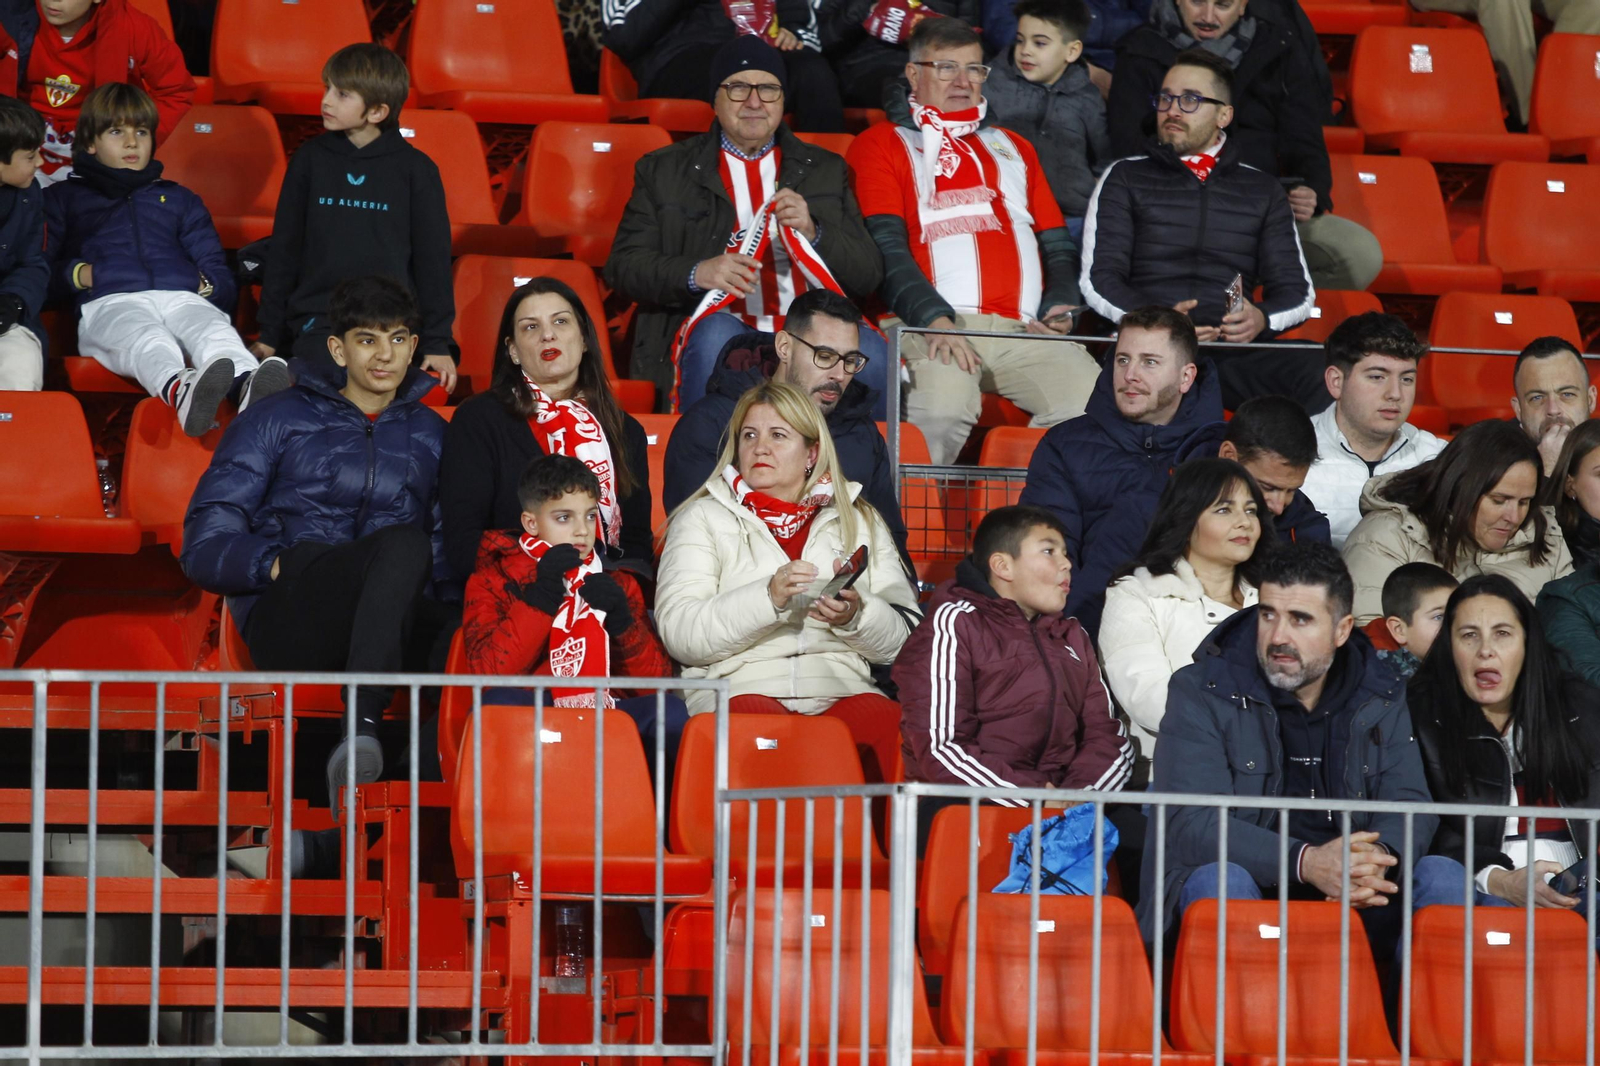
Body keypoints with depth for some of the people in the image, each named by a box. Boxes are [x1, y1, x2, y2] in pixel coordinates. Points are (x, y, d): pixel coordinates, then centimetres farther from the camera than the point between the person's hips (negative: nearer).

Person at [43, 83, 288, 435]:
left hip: (183, 297, 3)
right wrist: (76, 274, -3)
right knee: (146, 339, -42)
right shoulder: (62, 198, 32)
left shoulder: (178, 198, 40)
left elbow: (220, 273, 32)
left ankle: (247, 385, -70)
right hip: (111, 302, -3)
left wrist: (207, 286, 8)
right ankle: (179, 389, -75)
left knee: (214, 329, -37)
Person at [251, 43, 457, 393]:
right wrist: (270, 336, 11)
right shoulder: (310, 160, 8)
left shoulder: (415, 169, 4)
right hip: (317, 325, 1)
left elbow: (433, 257, 7)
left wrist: (437, 344, 4)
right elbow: (284, 248, 13)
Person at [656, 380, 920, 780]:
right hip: (738, 688, -2)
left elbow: (904, 637, 14)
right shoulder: (703, 518, 16)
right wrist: (768, 598, -14)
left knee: (890, 727, -33)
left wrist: (856, 616, -8)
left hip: (840, 690, 2)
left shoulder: (859, 522, 22)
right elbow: (678, 631, 0)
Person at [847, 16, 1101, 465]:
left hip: (1023, 328, 5)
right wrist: (935, 319, -16)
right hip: (931, 325, -4)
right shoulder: (881, 145, 14)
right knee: (942, 410, -36)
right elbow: (887, 248, 0)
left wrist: (1059, 309, 2)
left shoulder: (1014, 149, 31)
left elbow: (1058, 246, 24)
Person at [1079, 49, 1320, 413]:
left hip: (1234, 344, 2)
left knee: (1320, 391, -32)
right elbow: (1098, 280, 9)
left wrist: (1262, 318, -6)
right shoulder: (1125, 177, 19)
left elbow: (1297, 289, 20)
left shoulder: (1261, 189, 24)